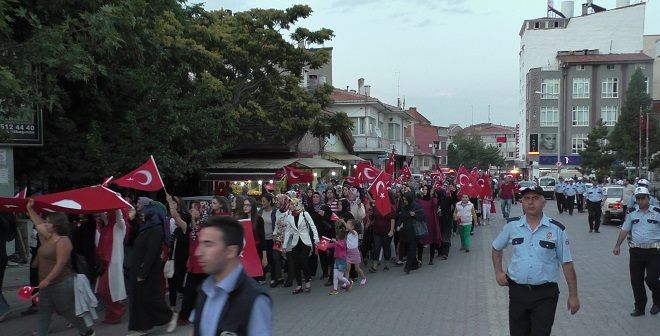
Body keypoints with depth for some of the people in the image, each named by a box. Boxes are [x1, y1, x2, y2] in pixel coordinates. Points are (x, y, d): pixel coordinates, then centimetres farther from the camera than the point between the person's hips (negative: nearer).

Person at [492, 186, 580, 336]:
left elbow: (567, 264, -2)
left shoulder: (557, 229, -6)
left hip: (545, 294, -2)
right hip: (517, 291, 3)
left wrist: (573, 295, -1)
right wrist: (498, 272, 4)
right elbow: (497, 248, 17)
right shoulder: (512, 225, 0)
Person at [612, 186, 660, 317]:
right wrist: (618, 245, 2)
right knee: (636, 281, 7)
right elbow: (624, 230, 10)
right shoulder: (632, 215, 10)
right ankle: (639, 307, 21)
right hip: (636, 251, 4)